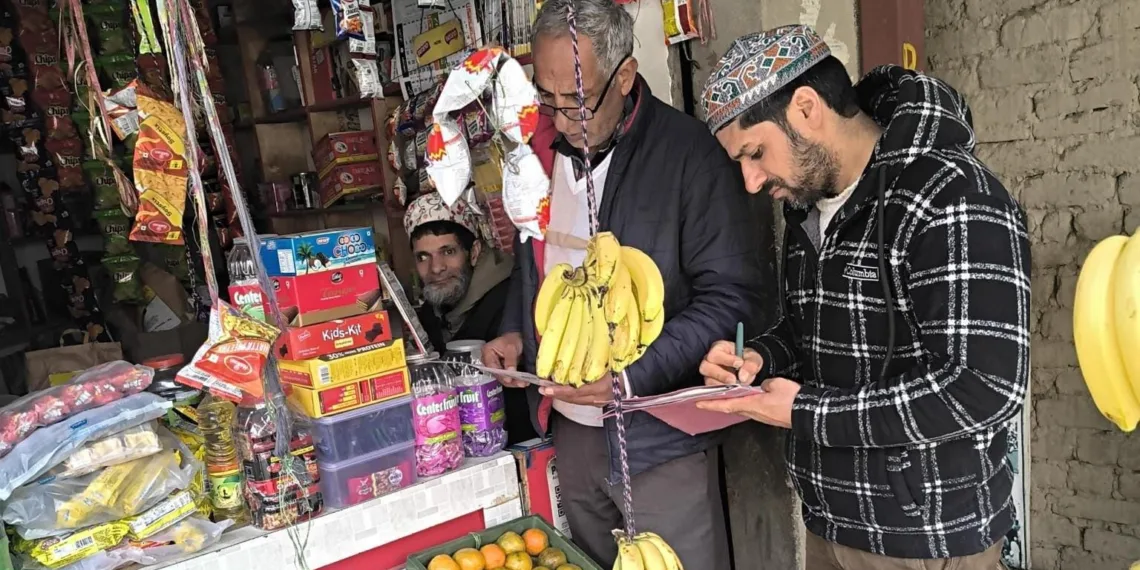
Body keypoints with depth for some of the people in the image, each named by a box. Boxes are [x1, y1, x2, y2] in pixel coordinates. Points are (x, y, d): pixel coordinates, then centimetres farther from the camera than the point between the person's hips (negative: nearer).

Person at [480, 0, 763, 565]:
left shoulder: (690, 153, -15)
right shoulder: (540, 148, 4)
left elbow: (729, 297, -15)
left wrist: (630, 376, -23)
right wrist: (515, 332, 2)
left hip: (658, 437, -5)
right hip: (570, 430, 6)